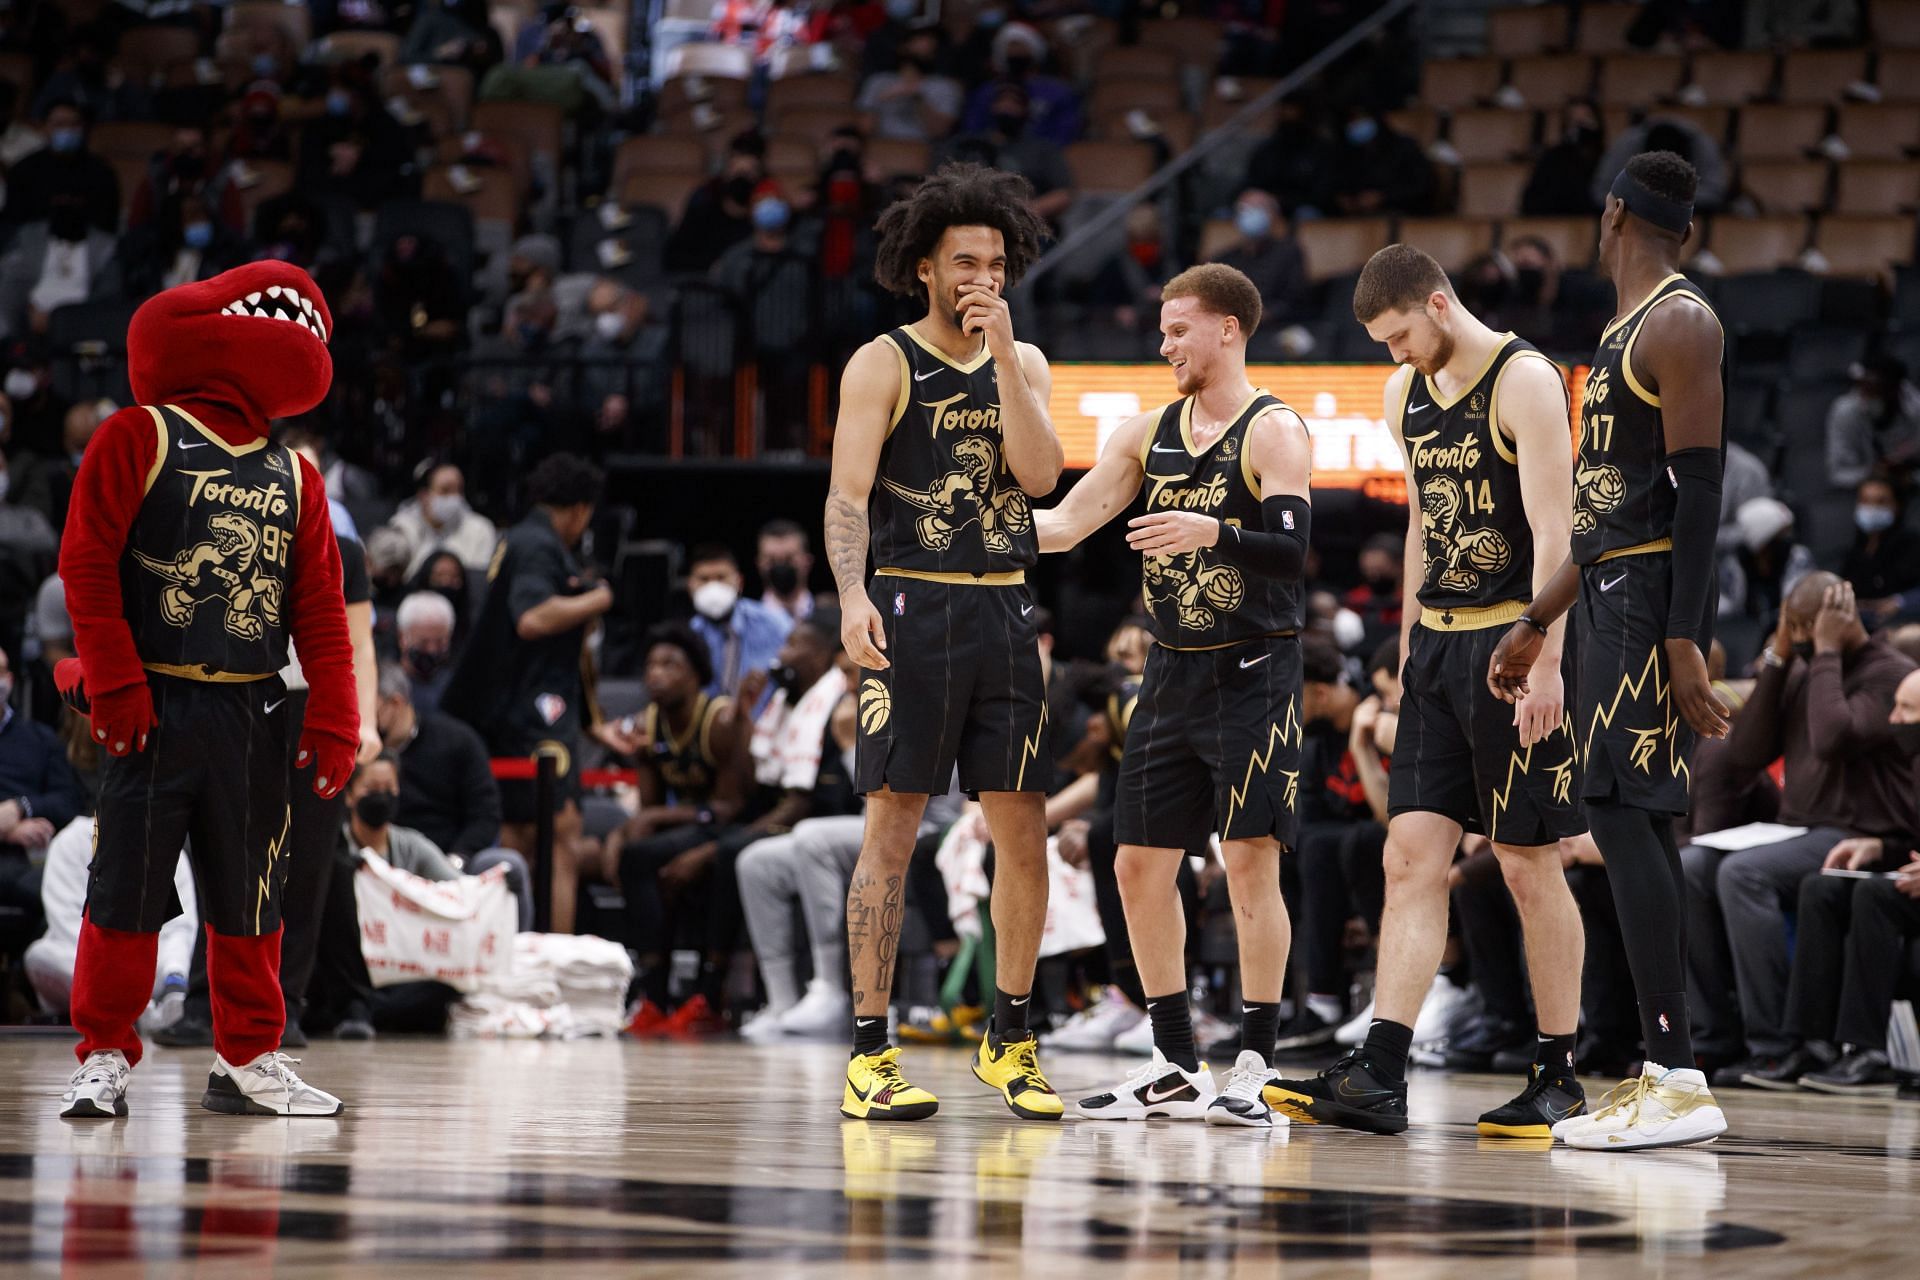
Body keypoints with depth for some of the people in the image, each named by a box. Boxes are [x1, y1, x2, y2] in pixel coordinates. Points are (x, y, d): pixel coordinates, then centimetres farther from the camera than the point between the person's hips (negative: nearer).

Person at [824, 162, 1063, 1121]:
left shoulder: (1022, 363, 13)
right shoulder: (883, 365, 0)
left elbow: (1039, 474, -2)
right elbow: (847, 492, -9)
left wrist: (1003, 356, -7)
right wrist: (852, 597, -25)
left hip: (1004, 611, 5)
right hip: (911, 607, -5)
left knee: (1023, 829, 5)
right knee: (892, 825, -7)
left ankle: (1010, 1040, 18)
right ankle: (869, 1054, -6)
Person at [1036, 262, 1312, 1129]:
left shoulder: (1273, 431, -8)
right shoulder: (1149, 432, 12)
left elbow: (1291, 549, -20)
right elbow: (1065, 523, 12)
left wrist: (1213, 533, -35)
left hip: (1252, 674, -7)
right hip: (1172, 673, 7)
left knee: (1250, 862, -10)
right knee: (1140, 865, 6)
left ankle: (1253, 1070, -6)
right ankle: (1175, 1069, 15)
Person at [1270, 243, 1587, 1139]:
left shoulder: (1524, 380, -11)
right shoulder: (1407, 392, 13)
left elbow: (1552, 532, -16)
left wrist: (1544, 662, -22)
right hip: (1437, 644, 7)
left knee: (1528, 864, -2)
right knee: (1412, 854, -1)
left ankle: (1558, 1074, 8)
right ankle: (1378, 1077, -5)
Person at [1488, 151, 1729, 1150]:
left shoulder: (1678, 324, -10)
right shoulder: (1622, 331, 20)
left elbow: (1699, 487, -18)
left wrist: (1684, 641, -24)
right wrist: (1536, 624, 28)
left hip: (1652, 593, -10)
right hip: (1609, 590, 10)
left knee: (1623, 812, -15)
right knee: (1635, 822, 8)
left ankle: (1678, 1080, -19)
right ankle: (1663, 1076, 10)